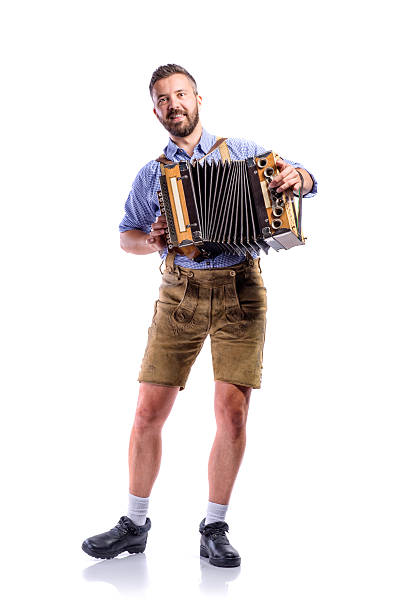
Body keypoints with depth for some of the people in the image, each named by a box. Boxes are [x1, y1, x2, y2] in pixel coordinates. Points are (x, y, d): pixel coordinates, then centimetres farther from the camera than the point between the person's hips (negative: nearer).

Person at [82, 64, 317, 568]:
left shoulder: (240, 151, 10)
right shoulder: (151, 173, 15)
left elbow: (305, 179, 13)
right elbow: (126, 236, 20)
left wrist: (295, 177, -11)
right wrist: (152, 242, -3)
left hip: (240, 291, -1)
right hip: (180, 293, 2)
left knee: (232, 412, -7)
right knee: (149, 411, -2)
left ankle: (214, 528, 10)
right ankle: (134, 524, 15)